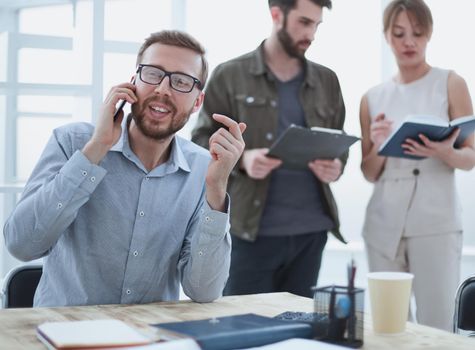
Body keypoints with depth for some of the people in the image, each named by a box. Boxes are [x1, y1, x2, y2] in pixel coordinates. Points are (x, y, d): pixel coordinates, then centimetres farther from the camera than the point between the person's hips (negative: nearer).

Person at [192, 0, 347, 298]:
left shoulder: (327, 81, 12)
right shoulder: (230, 76, 1)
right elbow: (202, 142, 0)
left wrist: (336, 167, -6)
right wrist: (241, 158, -19)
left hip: (311, 230, 4)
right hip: (251, 230, -3)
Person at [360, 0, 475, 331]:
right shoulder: (373, 98, 10)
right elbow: (370, 174, 12)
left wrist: (445, 152, -21)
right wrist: (378, 146, -9)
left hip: (436, 222, -3)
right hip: (383, 223, 3)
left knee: (436, 328, -6)